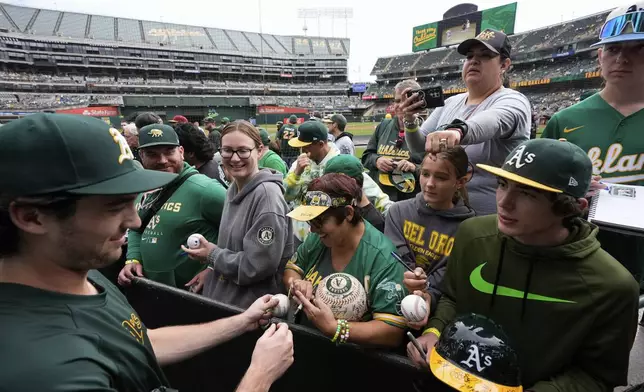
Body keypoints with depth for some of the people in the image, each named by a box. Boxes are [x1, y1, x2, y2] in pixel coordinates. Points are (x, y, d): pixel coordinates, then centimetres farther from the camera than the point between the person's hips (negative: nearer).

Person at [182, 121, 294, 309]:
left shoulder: (267, 194, -22)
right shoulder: (234, 188, 3)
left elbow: (260, 265, -25)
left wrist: (212, 255, -13)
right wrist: (211, 268, 2)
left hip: (254, 308, -7)